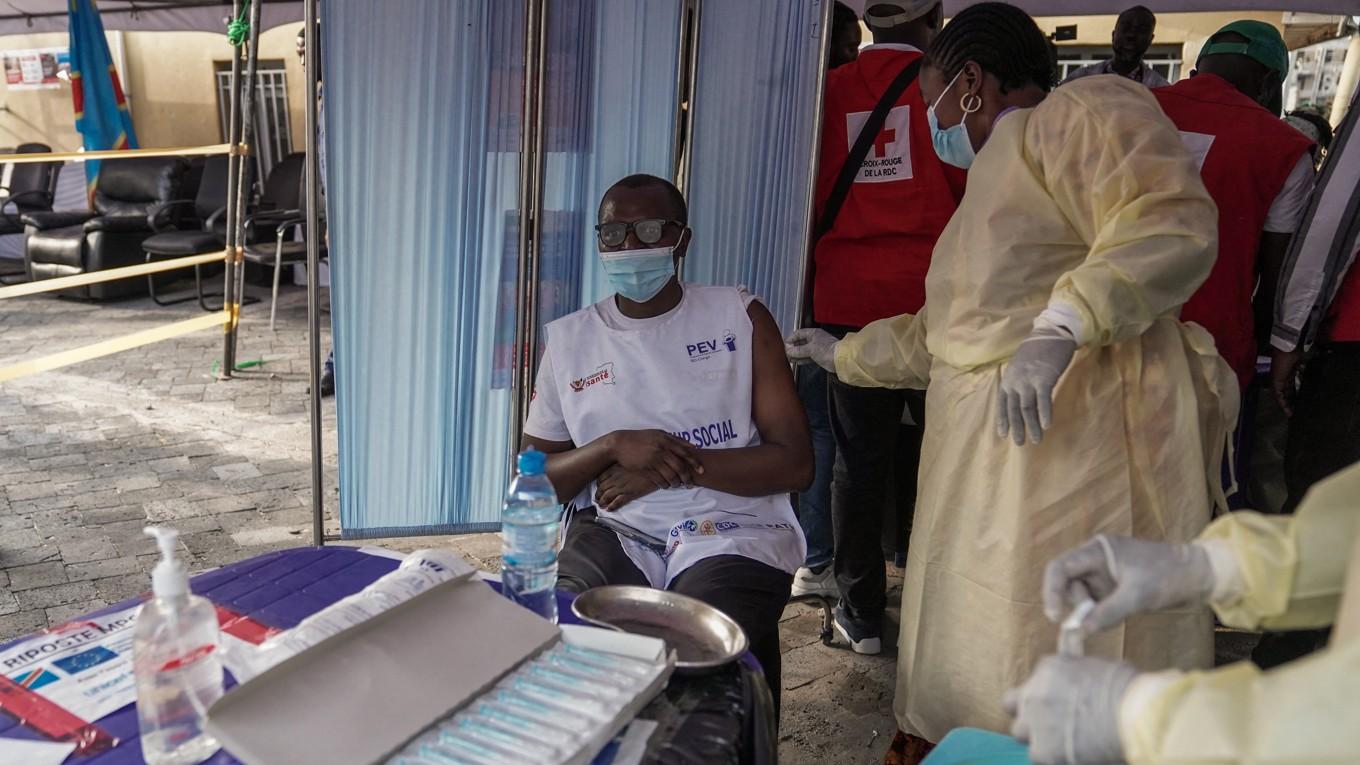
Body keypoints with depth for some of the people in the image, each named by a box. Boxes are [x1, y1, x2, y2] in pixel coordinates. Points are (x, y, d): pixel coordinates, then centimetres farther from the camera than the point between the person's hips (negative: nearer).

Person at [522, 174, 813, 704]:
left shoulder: (740, 317, 5)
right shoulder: (568, 339, 12)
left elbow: (795, 463, -1)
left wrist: (669, 466, -11)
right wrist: (612, 447, -9)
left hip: (730, 533, -2)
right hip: (613, 534, 2)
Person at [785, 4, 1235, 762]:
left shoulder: (1082, 111, -1)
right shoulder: (993, 179, 27)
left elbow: (1174, 219, -19)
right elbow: (939, 336, 32)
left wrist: (1060, 327, -29)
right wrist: (843, 354, 38)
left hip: (1079, 441, -9)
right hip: (990, 470, 9)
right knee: (974, 661, 11)